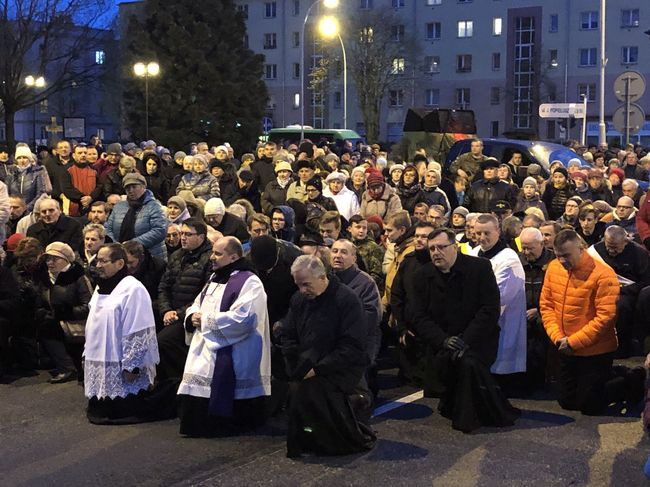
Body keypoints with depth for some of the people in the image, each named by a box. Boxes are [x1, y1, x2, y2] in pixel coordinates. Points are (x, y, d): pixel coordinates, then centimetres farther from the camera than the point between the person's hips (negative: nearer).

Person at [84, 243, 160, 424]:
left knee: (122, 411, -3)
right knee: (102, 409, 12)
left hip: (120, 366, -9)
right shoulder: (101, 287, 14)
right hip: (100, 365, 9)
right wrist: (87, 354, 19)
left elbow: (139, 333, -19)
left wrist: (130, 366, -20)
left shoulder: (133, 289, -15)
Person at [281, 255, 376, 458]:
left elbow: (352, 345, -16)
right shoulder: (299, 299, 8)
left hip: (341, 370, -5)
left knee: (309, 388, -26)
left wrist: (318, 369, -20)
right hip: (307, 370, 5)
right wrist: (298, 368, -4)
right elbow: (288, 337, 13)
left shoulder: (347, 300, -11)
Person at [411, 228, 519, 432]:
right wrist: (443, 340, -18)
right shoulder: (423, 275, 3)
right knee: (444, 361, -29)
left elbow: (490, 310, -10)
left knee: (468, 362, -32)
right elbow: (420, 318, 0)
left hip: (478, 340, -2)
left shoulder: (480, 268, -6)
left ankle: (468, 419, -10)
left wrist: (466, 341, -20)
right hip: (442, 343, 2)